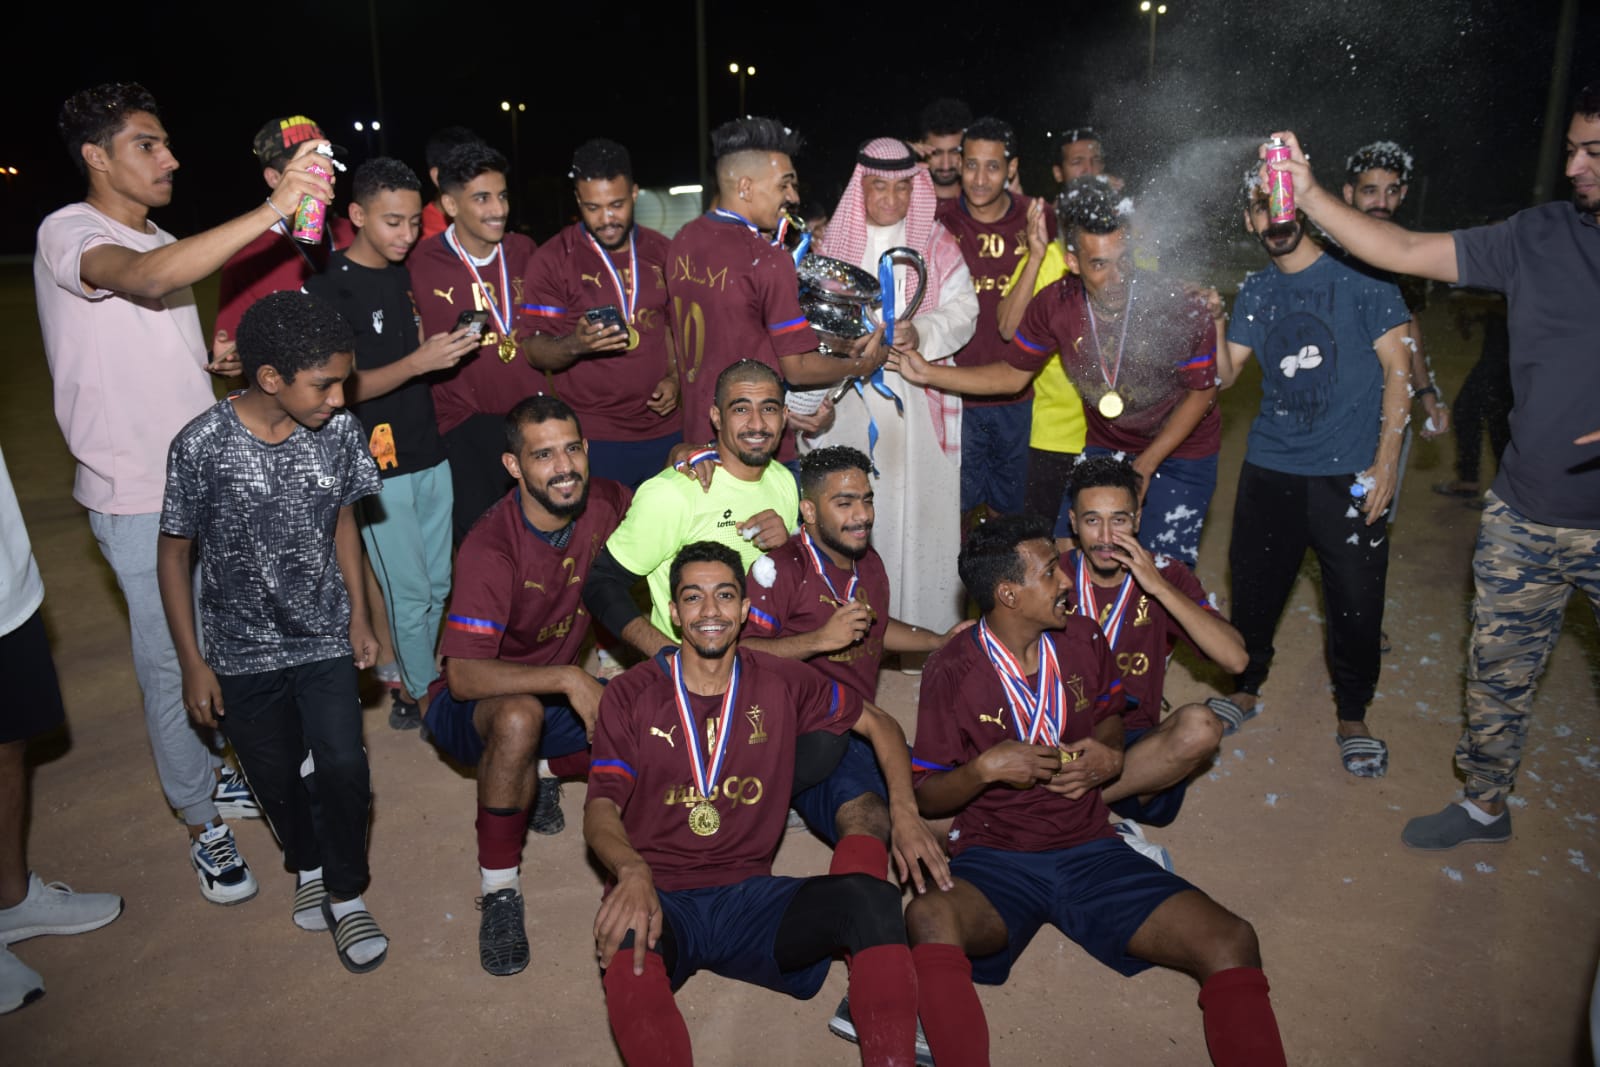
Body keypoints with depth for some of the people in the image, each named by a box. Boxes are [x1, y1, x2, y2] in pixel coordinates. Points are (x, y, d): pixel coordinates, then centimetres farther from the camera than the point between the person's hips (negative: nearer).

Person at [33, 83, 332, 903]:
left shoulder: (161, 243, 15)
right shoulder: (68, 235, -13)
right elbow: (145, 278, -37)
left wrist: (216, 358, 5)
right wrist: (272, 211, -43)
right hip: (139, 497, -8)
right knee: (172, 665, 2)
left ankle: (211, 777, 37)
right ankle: (203, 826, 18)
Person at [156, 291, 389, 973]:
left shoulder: (340, 431, -11)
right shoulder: (202, 447, -20)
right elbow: (174, 554, -7)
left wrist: (359, 617, 7)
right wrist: (193, 664, -5)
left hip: (326, 637, 1)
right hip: (243, 652, -1)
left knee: (343, 767, -10)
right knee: (276, 776, 13)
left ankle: (345, 895, 14)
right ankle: (308, 866, 43)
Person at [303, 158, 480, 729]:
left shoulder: (409, 275, 10)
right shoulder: (327, 289, -10)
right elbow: (341, 387, -15)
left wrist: (452, 344, 4)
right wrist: (419, 362, -26)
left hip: (430, 453, 7)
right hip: (377, 465, -7)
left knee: (439, 585, 13)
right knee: (409, 594, 0)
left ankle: (408, 684, 29)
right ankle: (424, 694, 18)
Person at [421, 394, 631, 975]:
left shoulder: (604, 504, -12)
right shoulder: (491, 549, -29)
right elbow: (464, 676, -34)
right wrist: (569, 679, -39)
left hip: (558, 689, 6)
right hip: (470, 706, -5)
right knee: (521, 716, -40)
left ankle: (540, 775, 11)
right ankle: (499, 890, -21)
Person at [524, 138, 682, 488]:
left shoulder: (660, 250, 8)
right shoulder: (553, 259, -4)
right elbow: (536, 351, -5)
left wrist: (674, 377, 1)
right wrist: (575, 344, -26)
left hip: (665, 430, 4)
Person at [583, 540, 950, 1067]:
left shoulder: (782, 683, 7)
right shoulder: (631, 694, 1)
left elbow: (879, 725, 17)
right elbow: (600, 809, -5)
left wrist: (904, 815, 0)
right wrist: (632, 871, -29)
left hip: (749, 897, 2)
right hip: (661, 899, -2)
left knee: (871, 896, -25)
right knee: (627, 944, -38)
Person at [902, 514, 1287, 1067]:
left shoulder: (1083, 639, 4)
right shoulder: (952, 669, -7)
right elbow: (925, 797, -2)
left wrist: (1109, 756, 0)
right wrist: (984, 769, -21)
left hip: (1089, 850, 4)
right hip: (994, 861, -3)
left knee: (1231, 941, -19)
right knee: (929, 919, -37)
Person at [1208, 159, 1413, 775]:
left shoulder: (1359, 278, -4)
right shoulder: (1256, 292, 9)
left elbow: (1397, 372, -5)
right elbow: (1223, 376, 9)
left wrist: (1387, 461, -11)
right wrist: (1214, 327, -9)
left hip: (1348, 475, -3)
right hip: (1269, 470, 4)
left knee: (1356, 602, 1)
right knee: (1254, 587, 10)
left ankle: (1353, 715, 21)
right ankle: (1246, 689, 32)